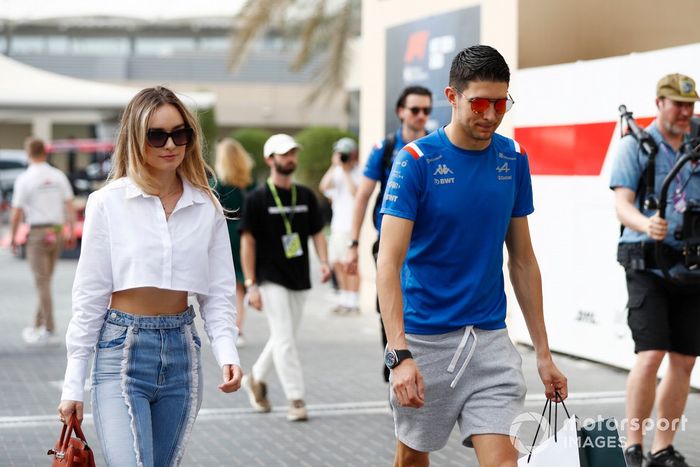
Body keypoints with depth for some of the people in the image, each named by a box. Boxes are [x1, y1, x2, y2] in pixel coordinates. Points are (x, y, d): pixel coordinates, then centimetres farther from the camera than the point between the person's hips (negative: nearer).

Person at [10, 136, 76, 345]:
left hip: (37, 233, -5)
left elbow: (16, 213, -8)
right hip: (57, 232, 5)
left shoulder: (24, 179, -8)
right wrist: (71, 233, 9)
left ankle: (49, 331, -6)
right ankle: (38, 326, 22)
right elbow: (70, 206, 3)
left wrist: (12, 236, 4)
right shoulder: (58, 176, 5)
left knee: (42, 283, -3)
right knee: (45, 281, 15)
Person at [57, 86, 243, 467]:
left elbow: (218, 293, 5)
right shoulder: (108, 203, -5)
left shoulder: (206, 208, 3)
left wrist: (227, 353, -13)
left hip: (181, 350, 4)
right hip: (122, 350, -4)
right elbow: (89, 297, -2)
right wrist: (73, 385, -2)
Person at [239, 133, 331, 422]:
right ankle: (295, 400, -6)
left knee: (284, 338, 14)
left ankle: (256, 378, 35)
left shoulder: (306, 196, 8)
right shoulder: (257, 199, -5)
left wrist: (324, 262, -7)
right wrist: (251, 284, -12)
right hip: (271, 279, -5)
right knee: (285, 339, -10)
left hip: (299, 279, 5)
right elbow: (247, 241, -6)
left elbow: (317, 232, 12)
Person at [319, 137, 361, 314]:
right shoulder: (336, 172, 10)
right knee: (337, 263, 12)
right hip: (337, 224, 7)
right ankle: (344, 299, 24)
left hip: (351, 224, -7)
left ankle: (353, 302, -1)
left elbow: (355, 193, -21)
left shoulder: (358, 173, -7)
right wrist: (334, 166, -7)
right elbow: (324, 187, -4)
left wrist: (346, 170, -15)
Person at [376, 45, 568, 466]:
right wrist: (400, 354, -27)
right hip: (424, 340, -3)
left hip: (490, 340, 3)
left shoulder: (514, 159, 3)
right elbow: (389, 262, -17)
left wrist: (543, 352, 7)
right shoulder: (416, 161, -11)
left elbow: (523, 261, 9)